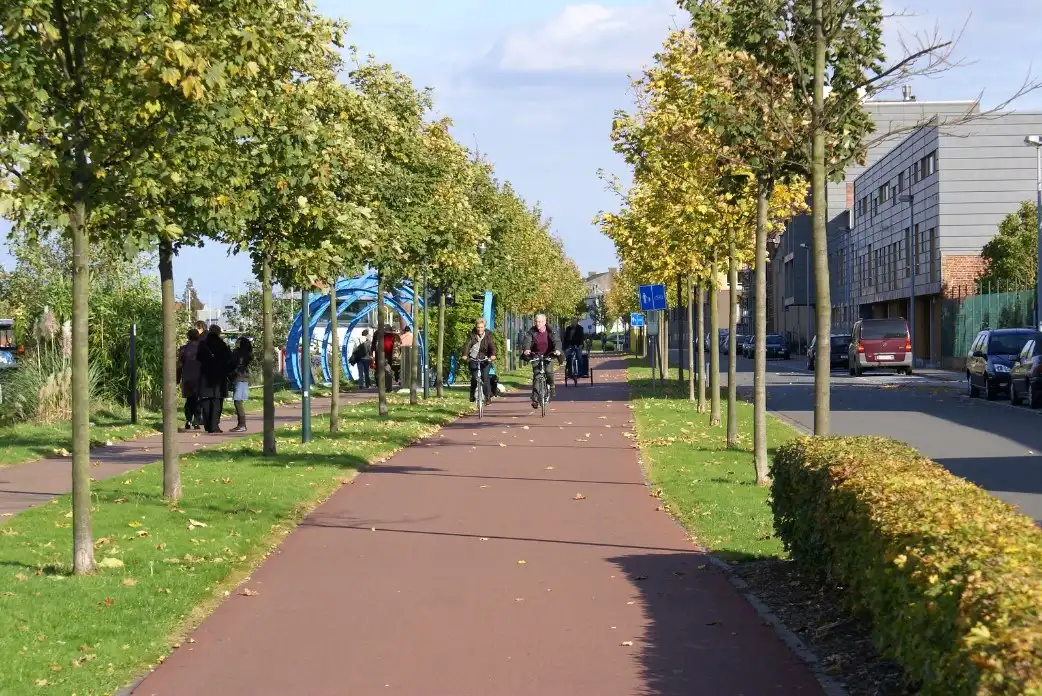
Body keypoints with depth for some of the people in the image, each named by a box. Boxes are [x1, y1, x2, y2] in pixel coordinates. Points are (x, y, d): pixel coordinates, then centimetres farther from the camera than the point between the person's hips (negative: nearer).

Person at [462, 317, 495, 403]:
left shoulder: (488, 335, -3)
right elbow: (467, 345, -17)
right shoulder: (472, 335, -4)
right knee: (474, 377, -9)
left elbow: (492, 345, -15)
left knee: (485, 377, -16)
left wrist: (493, 355, -36)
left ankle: (488, 396, -6)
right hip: (474, 359, 0)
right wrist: (465, 355, -36)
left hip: (485, 359, 0)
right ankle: (472, 395, 14)